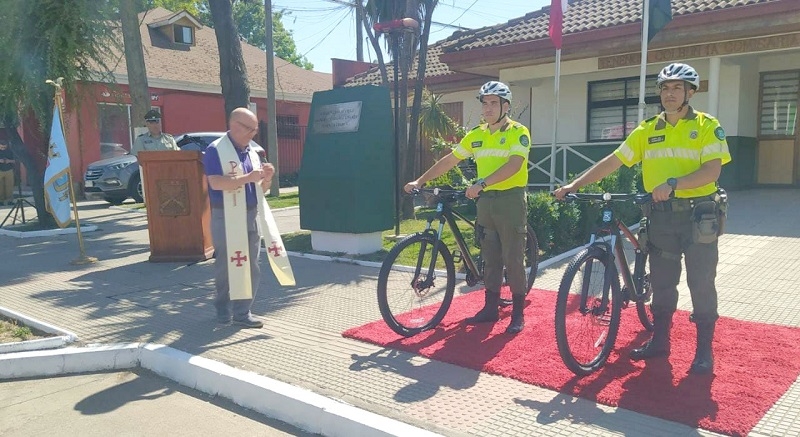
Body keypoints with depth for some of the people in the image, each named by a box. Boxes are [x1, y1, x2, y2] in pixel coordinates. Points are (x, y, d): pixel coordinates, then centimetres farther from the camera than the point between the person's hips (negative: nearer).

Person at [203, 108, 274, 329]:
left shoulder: (252, 152, 13)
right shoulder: (216, 150, -8)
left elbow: (260, 189, 17)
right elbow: (216, 183, -22)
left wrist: (267, 178, -4)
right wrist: (248, 178, -24)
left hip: (251, 216, 7)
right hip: (226, 218, -6)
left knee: (252, 267, 7)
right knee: (226, 266, 5)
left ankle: (242, 312, 16)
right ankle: (223, 312, 20)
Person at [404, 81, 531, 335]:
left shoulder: (518, 132, -7)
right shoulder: (476, 135, 9)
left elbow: (514, 165, -23)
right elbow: (449, 161, 10)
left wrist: (482, 183, -34)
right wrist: (420, 181, 3)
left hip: (510, 200, -5)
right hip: (485, 201, 6)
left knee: (513, 258, -1)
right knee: (490, 258, 11)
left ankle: (518, 313, 10)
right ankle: (490, 307, 21)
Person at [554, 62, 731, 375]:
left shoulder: (707, 126, -4)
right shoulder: (648, 130, 7)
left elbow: (712, 170, -15)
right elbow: (612, 162, 4)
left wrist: (673, 183, -30)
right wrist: (574, 185, -3)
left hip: (698, 215, -3)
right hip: (661, 215, 4)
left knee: (701, 283, 3)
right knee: (661, 282, 11)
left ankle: (704, 349, 16)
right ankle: (659, 341, 25)